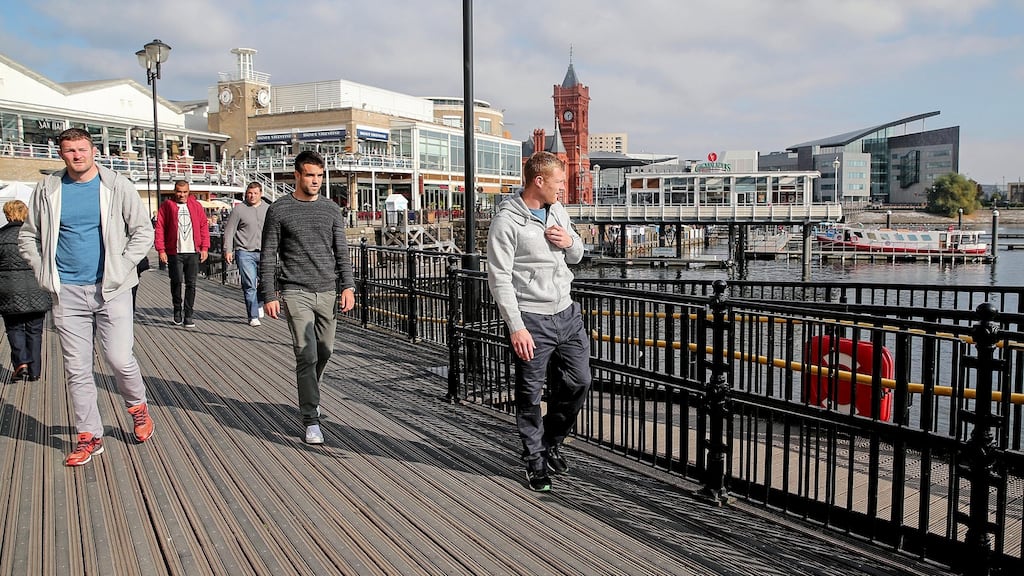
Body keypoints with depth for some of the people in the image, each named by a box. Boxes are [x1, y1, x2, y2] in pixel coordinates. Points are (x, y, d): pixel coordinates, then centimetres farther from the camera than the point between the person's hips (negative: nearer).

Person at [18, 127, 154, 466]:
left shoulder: (117, 186, 0)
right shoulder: (48, 190, 7)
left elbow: (143, 231, 1)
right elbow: (28, 237, 15)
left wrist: (122, 269, -7)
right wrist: (45, 273, 2)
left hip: (111, 290, -2)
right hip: (67, 294, 2)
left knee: (121, 360, -5)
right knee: (77, 369, 5)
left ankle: (138, 407, 25)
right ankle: (89, 436, 17)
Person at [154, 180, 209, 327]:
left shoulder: (196, 205, 11)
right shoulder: (167, 205, 5)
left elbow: (204, 226, 10)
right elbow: (160, 228, 2)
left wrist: (204, 247, 2)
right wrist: (161, 250, -4)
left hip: (193, 252, 1)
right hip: (174, 252, -1)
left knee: (191, 284, 1)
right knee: (176, 282, 0)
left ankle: (189, 315, 7)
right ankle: (177, 310, 21)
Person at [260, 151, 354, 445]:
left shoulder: (331, 210, 10)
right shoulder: (279, 210, 1)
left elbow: (342, 252, 11)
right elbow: (268, 256, 1)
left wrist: (347, 286, 0)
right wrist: (269, 295, -5)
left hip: (328, 292, 4)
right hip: (296, 293, -4)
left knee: (324, 351, 10)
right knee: (306, 355, -8)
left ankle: (309, 396, 36)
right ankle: (311, 420, 0)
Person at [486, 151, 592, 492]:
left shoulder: (557, 210, 10)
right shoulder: (507, 221, -13)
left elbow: (577, 257, 21)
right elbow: (499, 279, -16)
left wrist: (570, 241, -4)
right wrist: (516, 328, -20)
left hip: (567, 313, 7)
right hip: (532, 320, -7)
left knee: (579, 381, 13)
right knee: (530, 394, 5)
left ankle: (551, 442, 34)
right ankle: (535, 460, 23)